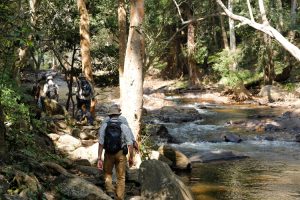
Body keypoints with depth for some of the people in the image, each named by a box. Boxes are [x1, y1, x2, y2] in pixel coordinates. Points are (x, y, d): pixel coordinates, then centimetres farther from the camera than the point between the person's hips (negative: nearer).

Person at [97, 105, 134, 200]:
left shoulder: (104, 126, -7)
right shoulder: (124, 127, -9)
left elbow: (101, 143, -10)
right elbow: (130, 144, -10)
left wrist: (99, 159, -6)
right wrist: (131, 157, 2)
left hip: (108, 154, 1)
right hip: (121, 154, -1)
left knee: (108, 173, 23)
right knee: (121, 178, 11)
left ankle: (110, 191, 2)